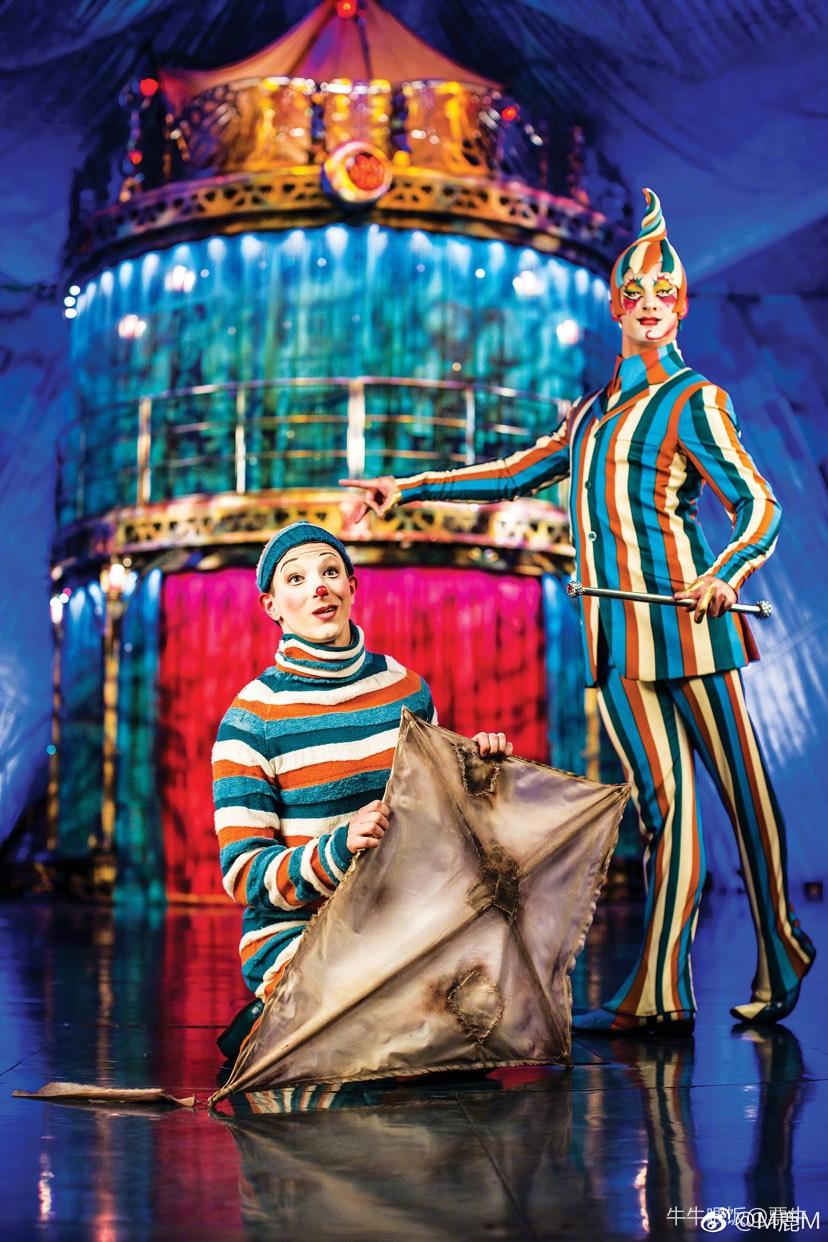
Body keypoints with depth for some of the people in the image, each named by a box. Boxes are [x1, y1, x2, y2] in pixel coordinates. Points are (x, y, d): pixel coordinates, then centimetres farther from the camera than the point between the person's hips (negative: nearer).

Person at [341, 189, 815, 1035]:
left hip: (680, 609, -6)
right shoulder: (595, 407, 21)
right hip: (618, 626, 6)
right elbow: (520, 473, 27)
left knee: (733, 781, -1)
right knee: (659, 797, 3)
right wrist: (407, 489, 24)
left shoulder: (693, 401, 2)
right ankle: (657, 996, 4)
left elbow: (760, 509, -4)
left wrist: (726, 573, -24)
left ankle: (778, 960, 10)